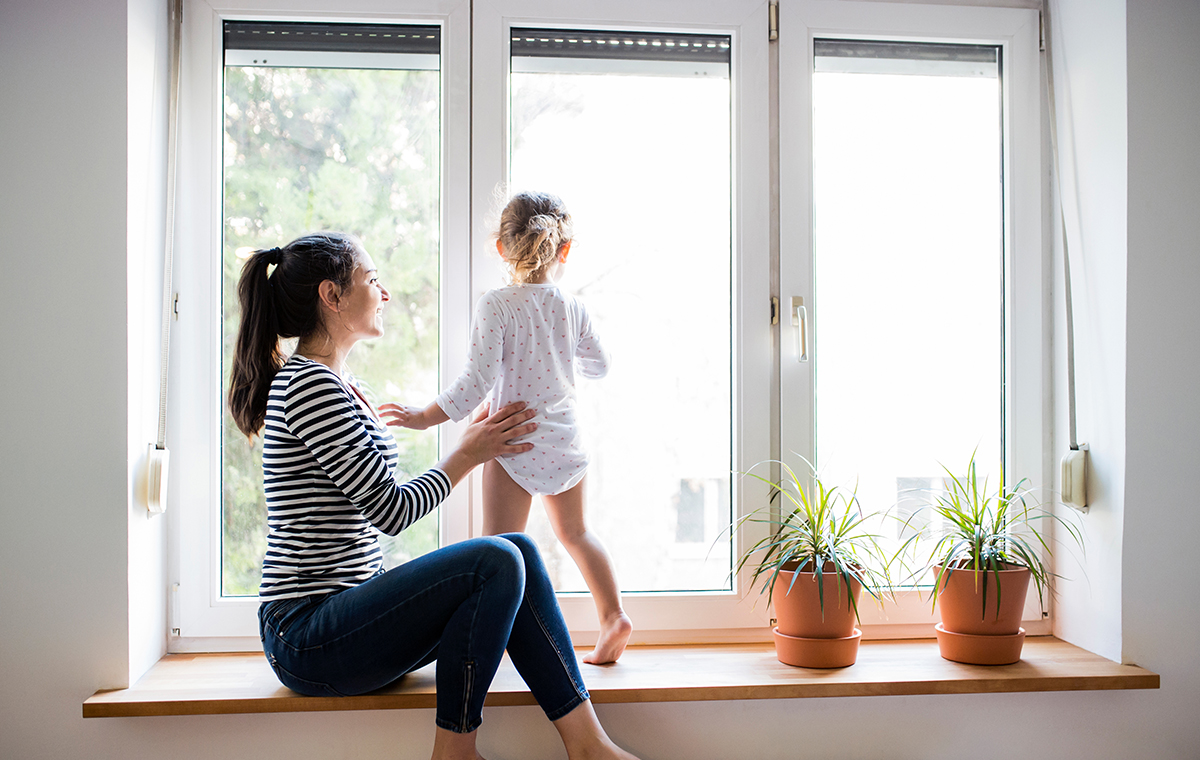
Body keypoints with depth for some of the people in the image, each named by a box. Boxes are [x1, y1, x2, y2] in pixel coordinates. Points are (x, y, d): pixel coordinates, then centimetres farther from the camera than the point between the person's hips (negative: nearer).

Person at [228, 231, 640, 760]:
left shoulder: (337, 388, 17)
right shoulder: (309, 385, -15)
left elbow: (376, 506, 18)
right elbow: (391, 510, -16)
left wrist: (471, 446, 15)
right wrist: (468, 455, -1)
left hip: (338, 613, 10)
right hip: (307, 642, -10)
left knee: (517, 553, -4)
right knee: (497, 561, -23)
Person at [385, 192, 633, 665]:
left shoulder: (496, 306, -13)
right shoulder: (573, 309, 1)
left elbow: (479, 381, -18)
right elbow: (598, 367, 15)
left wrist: (427, 417, -9)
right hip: (565, 441, 5)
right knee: (574, 532, 22)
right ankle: (612, 615, 19)